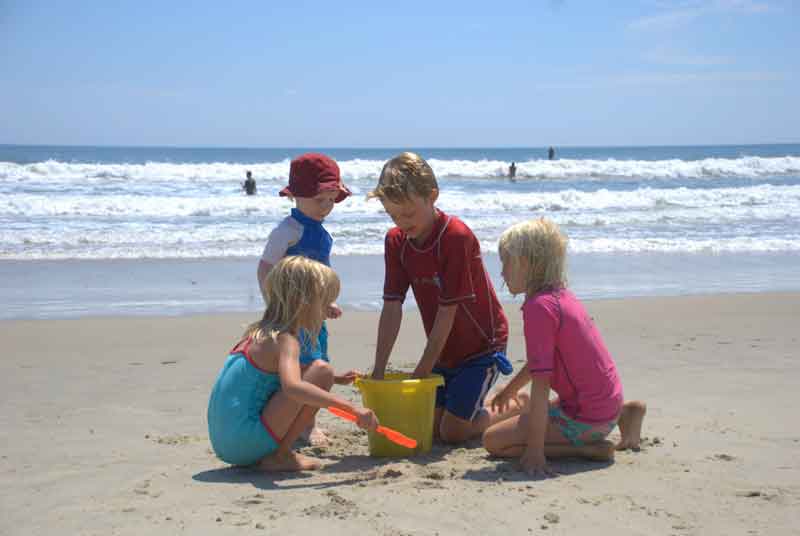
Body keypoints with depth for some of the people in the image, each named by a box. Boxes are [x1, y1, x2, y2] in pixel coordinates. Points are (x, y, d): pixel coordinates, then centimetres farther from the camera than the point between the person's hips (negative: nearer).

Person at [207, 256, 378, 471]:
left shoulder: (257, 332, 15)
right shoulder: (284, 340, -12)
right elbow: (292, 387, -34)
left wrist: (336, 380, 29)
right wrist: (351, 408, -34)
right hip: (247, 443, -9)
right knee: (321, 371, -12)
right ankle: (279, 456, -7)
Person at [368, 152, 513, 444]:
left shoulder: (457, 237, -25)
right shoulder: (396, 241, -6)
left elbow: (448, 310, -24)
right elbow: (392, 307, -9)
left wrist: (423, 370, -21)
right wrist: (378, 370, -16)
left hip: (481, 345, -7)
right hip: (444, 350, 7)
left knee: (452, 432, -8)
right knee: (429, 425, 8)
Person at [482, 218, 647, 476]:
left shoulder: (539, 307, -21)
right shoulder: (561, 295, 8)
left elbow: (541, 382, -25)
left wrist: (534, 451, -24)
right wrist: (511, 388, 42)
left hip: (586, 417, -9)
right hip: (608, 403, 9)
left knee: (493, 440, -6)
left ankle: (590, 449, -9)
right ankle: (623, 414, 18)